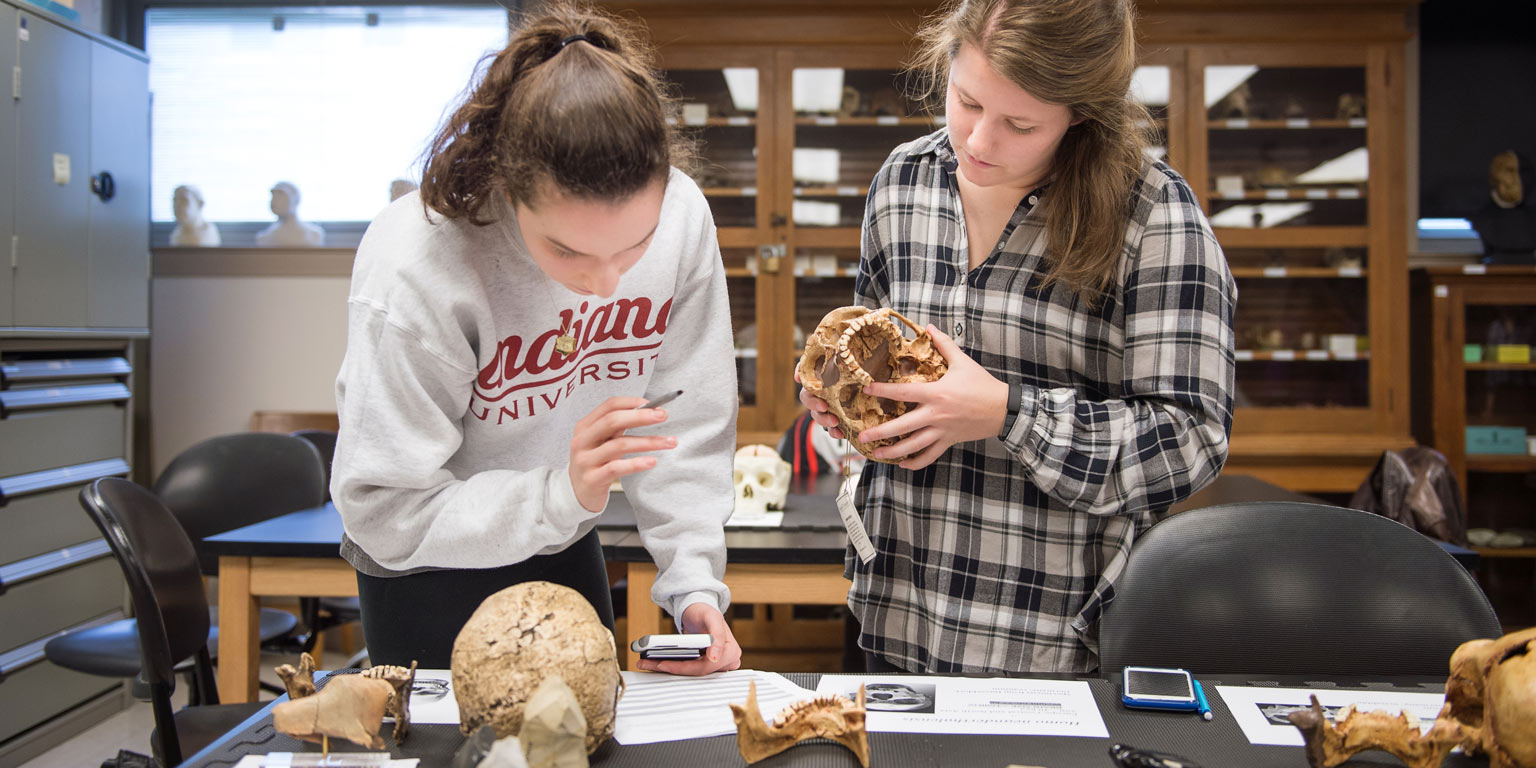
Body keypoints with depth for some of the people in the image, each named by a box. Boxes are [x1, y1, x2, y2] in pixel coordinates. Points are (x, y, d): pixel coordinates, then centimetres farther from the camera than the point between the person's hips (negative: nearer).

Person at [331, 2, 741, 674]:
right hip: (429, 568, -4)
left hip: (565, 550, 4)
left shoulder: (682, 217, -20)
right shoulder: (417, 270, -33)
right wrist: (561, 494, -37)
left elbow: (688, 425, -10)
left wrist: (695, 589, -17)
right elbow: (386, 511, -27)